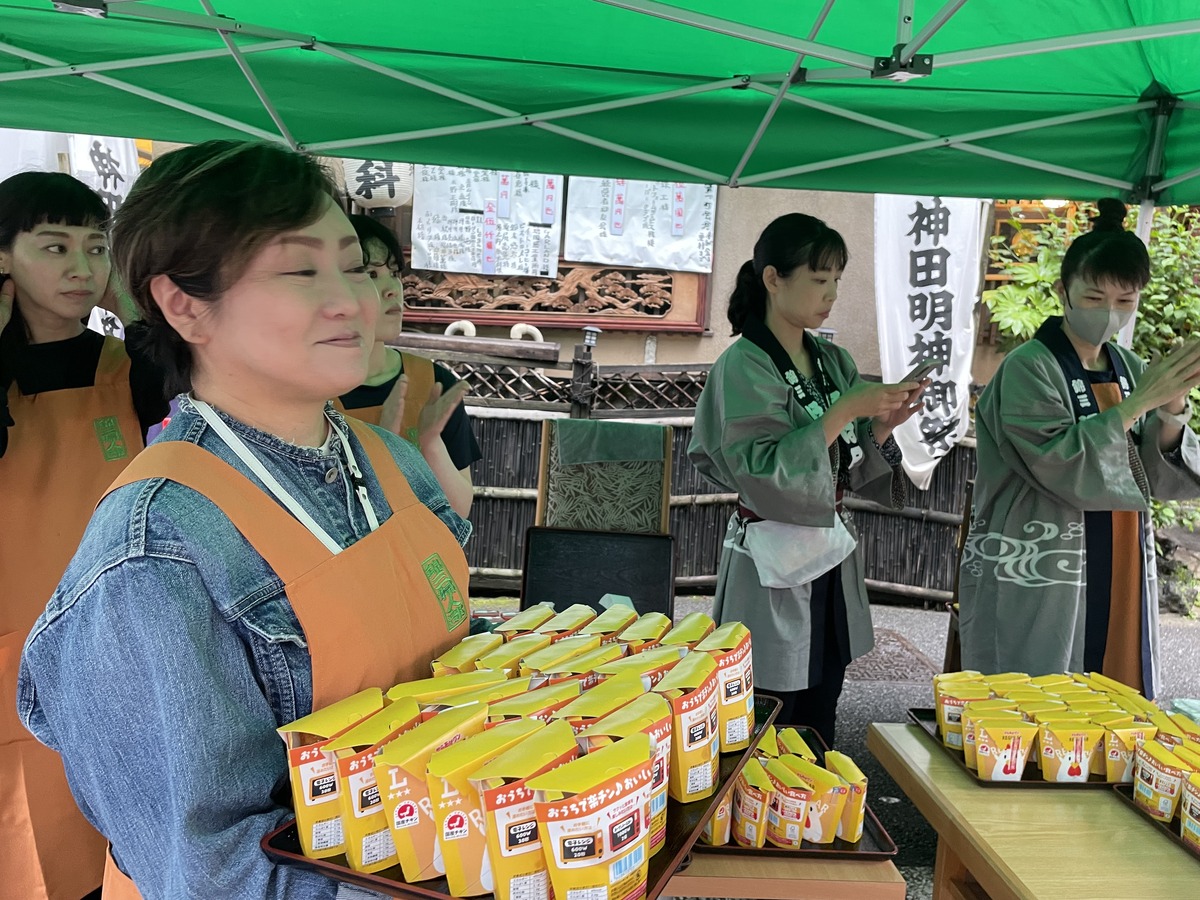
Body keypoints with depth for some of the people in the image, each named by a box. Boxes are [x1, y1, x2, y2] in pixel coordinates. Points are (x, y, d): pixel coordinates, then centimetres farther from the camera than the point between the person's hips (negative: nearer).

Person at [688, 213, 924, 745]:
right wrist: (845, 411, -22)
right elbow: (763, 473, -22)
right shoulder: (743, 366, -12)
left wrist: (883, 425, -7)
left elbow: (852, 470, 12)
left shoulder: (834, 362, 8)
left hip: (831, 560, 7)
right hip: (770, 567, -6)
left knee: (818, 733, 15)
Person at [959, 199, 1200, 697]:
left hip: (1118, 579, 7)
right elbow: (1062, 465, -22)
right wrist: (1139, 401, -22)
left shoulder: (1129, 369, 9)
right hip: (1037, 584, -6)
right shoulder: (1028, 369, -11)